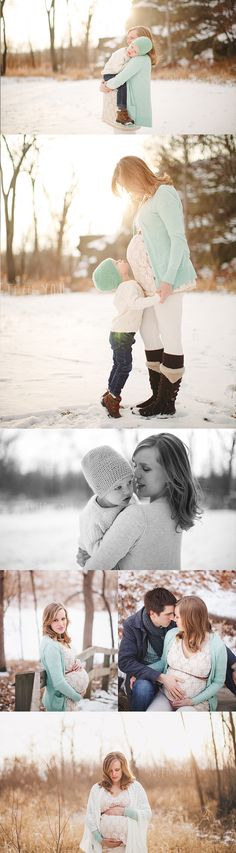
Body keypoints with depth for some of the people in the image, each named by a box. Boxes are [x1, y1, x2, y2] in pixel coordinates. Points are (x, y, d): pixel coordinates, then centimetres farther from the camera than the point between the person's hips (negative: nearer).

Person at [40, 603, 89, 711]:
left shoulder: (63, 640, 3)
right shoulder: (50, 646, -23)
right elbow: (58, 682, -26)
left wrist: (78, 663, -3)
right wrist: (77, 696, -12)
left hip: (70, 698, 8)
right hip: (60, 702, -8)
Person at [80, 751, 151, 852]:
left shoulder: (135, 787, 5)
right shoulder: (97, 789, 8)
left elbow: (147, 813, 0)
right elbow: (90, 817, 5)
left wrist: (123, 811, -8)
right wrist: (101, 840, -5)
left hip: (131, 844, -1)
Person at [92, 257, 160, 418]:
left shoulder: (125, 286, 12)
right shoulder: (129, 286, -20)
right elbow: (135, 303, -40)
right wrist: (157, 297, -39)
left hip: (119, 332, 10)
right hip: (122, 334, -10)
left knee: (119, 365, 19)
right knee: (125, 366, -2)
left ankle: (109, 395, 29)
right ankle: (113, 399, 5)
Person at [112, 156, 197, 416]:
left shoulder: (164, 194, -11)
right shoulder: (147, 199, 16)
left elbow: (178, 238, -16)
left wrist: (168, 279, -20)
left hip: (167, 277, -10)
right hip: (150, 279, 10)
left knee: (170, 336, -5)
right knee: (149, 333, 11)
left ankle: (167, 401, -1)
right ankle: (158, 394, 18)